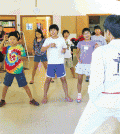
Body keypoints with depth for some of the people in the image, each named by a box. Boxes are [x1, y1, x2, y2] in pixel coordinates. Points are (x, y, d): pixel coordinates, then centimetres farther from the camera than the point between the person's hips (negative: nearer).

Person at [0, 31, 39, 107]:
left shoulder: (20, 47, -8)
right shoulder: (8, 48, 1)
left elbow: (25, 57, -7)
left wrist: (21, 57, -28)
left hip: (19, 71, -3)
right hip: (9, 71, 3)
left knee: (25, 86, 4)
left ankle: (31, 100, 17)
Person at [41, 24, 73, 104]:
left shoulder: (62, 39, 5)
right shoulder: (48, 40, 4)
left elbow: (64, 48, 15)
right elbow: (42, 50, -2)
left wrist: (64, 50, -8)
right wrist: (49, 45, -17)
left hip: (60, 62, 0)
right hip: (51, 63, 0)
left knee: (63, 79, 3)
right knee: (48, 79, 3)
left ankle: (66, 96, 16)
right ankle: (45, 96, 16)